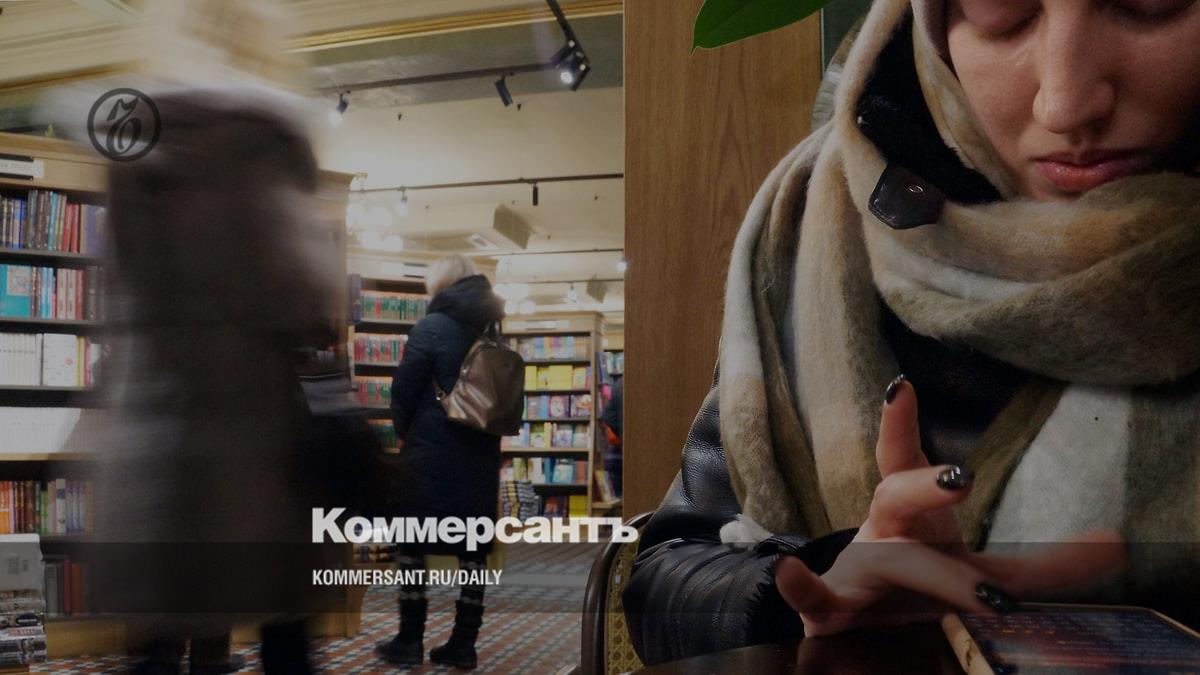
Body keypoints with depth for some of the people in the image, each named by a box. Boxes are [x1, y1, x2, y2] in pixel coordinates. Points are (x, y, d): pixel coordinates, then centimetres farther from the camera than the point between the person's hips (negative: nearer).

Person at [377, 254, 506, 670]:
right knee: (474, 544, 7)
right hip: (481, 452, 5)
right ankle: (463, 644, 11)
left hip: (431, 449, -5)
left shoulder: (431, 327, -8)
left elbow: (404, 389, -6)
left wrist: (405, 432, 10)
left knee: (412, 541, 7)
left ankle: (410, 640, 12)